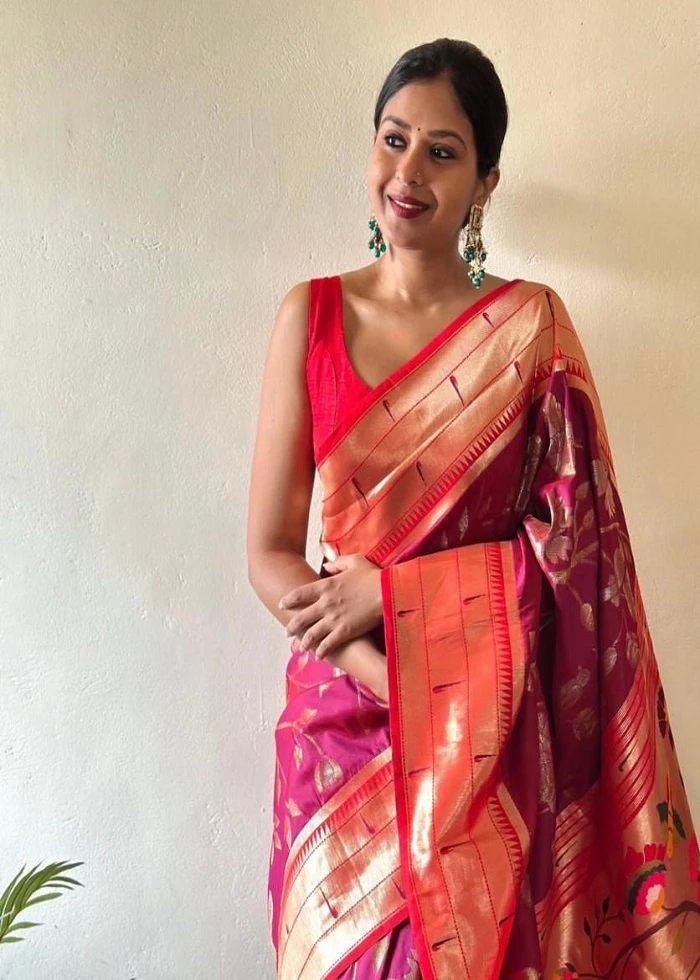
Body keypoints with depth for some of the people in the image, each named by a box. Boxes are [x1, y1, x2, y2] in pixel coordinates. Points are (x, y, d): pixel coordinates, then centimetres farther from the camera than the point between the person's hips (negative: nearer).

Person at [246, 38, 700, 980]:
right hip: (344, 718, 1)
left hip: (494, 732, -1)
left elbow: (573, 542, -6)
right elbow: (270, 554, -4)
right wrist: (391, 678, -17)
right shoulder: (311, 315, -1)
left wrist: (388, 592, -15)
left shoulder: (531, 325, -3)